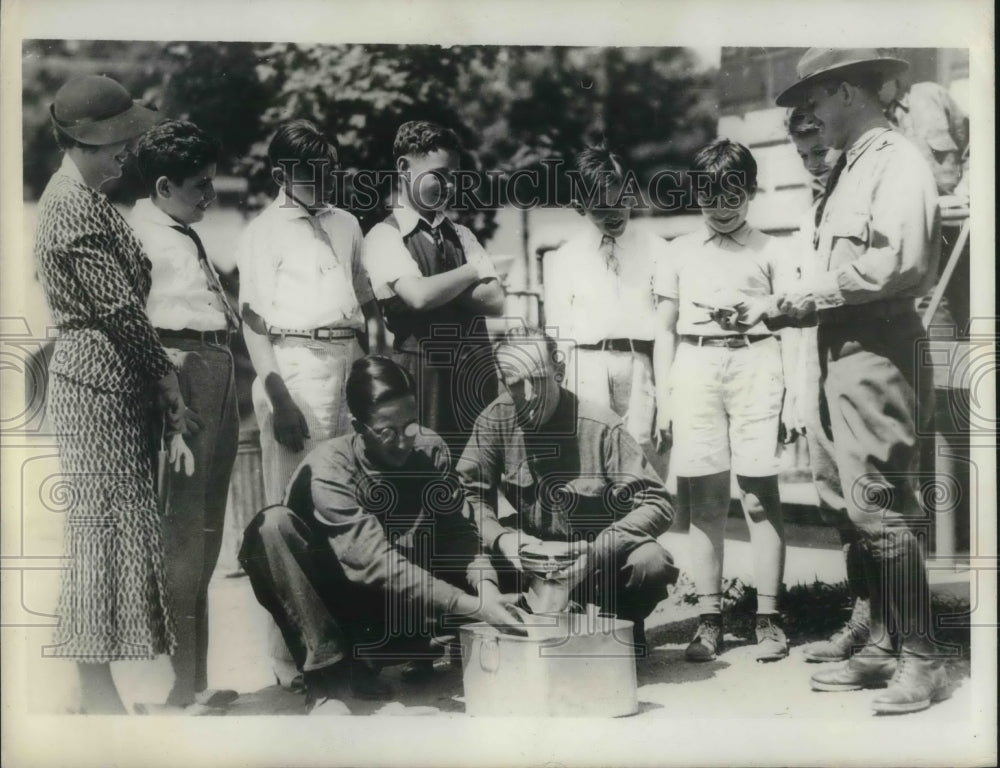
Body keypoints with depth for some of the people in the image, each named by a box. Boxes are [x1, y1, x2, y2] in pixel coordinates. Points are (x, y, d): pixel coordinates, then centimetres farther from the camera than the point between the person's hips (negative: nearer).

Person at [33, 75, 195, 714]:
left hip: (111, 378, 10)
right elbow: (120, 309, -19)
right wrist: (169, 383, -12)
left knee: (110, 526, 13)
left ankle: (98, 681, 22)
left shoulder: (82, 196, 16)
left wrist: (161, 375, 12)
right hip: (99, 379, -10)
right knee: (106, 525, -5)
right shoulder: (77, 210, -16)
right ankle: (98, 691, 4)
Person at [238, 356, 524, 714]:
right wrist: (471, 606, -37)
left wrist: (484, 586, -31)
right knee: (274, 525, -29)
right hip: (330, 601, -4)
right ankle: (330, 677, -24)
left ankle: (360, 666, -9)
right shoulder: (329, 467, -25)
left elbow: (458, 533, -10)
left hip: (393, 611, 4)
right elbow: (376, 564, -32)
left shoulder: (431, 451, -8)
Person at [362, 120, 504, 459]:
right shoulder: (384, 236, -3)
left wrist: (437, 289, -8)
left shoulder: (461, 235, 14)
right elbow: (419, 296, -18)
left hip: (476, 367, 5)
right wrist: (470, 272, -2)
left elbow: (496, 301, 3)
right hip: (422, 370, -5)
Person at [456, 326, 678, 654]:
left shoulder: (600, 427, -19)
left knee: (652, 564, -34)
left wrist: (597, 550, -36)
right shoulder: (495, 420, -11)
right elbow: (467, 493, -10)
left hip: (602, 554, -2)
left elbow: (657, 504, -22)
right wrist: (501, 538, -30)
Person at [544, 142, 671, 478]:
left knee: (644, 448, -8)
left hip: (641, 364, 0)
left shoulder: (655, 249, 11)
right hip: (588, 366, 0)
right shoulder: (565, 257, 13)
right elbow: (558, 329, 12)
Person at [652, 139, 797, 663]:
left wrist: (792, 395, -1)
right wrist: (663, 397, 9)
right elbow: (666, 329, 16)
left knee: (759, 497, -5)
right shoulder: (681, 252, 15)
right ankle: (709, 619, 7)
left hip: (755, 365, -2)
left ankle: (769, 619, 2)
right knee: (703, 500, 1)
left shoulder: (769, 252, 9)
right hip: (694, 369, 2)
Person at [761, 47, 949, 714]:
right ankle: (883, 647, 20)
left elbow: (891, 265, -20)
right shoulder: (850, 166, 18)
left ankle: (922, 659, 2)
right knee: (866, 508, 11)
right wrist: (787, 307, 4)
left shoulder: (897, 161, -8)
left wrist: (791, 300, -16)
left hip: (878, 351, -9)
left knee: (882, 507, -7)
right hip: (845, 351, 9)